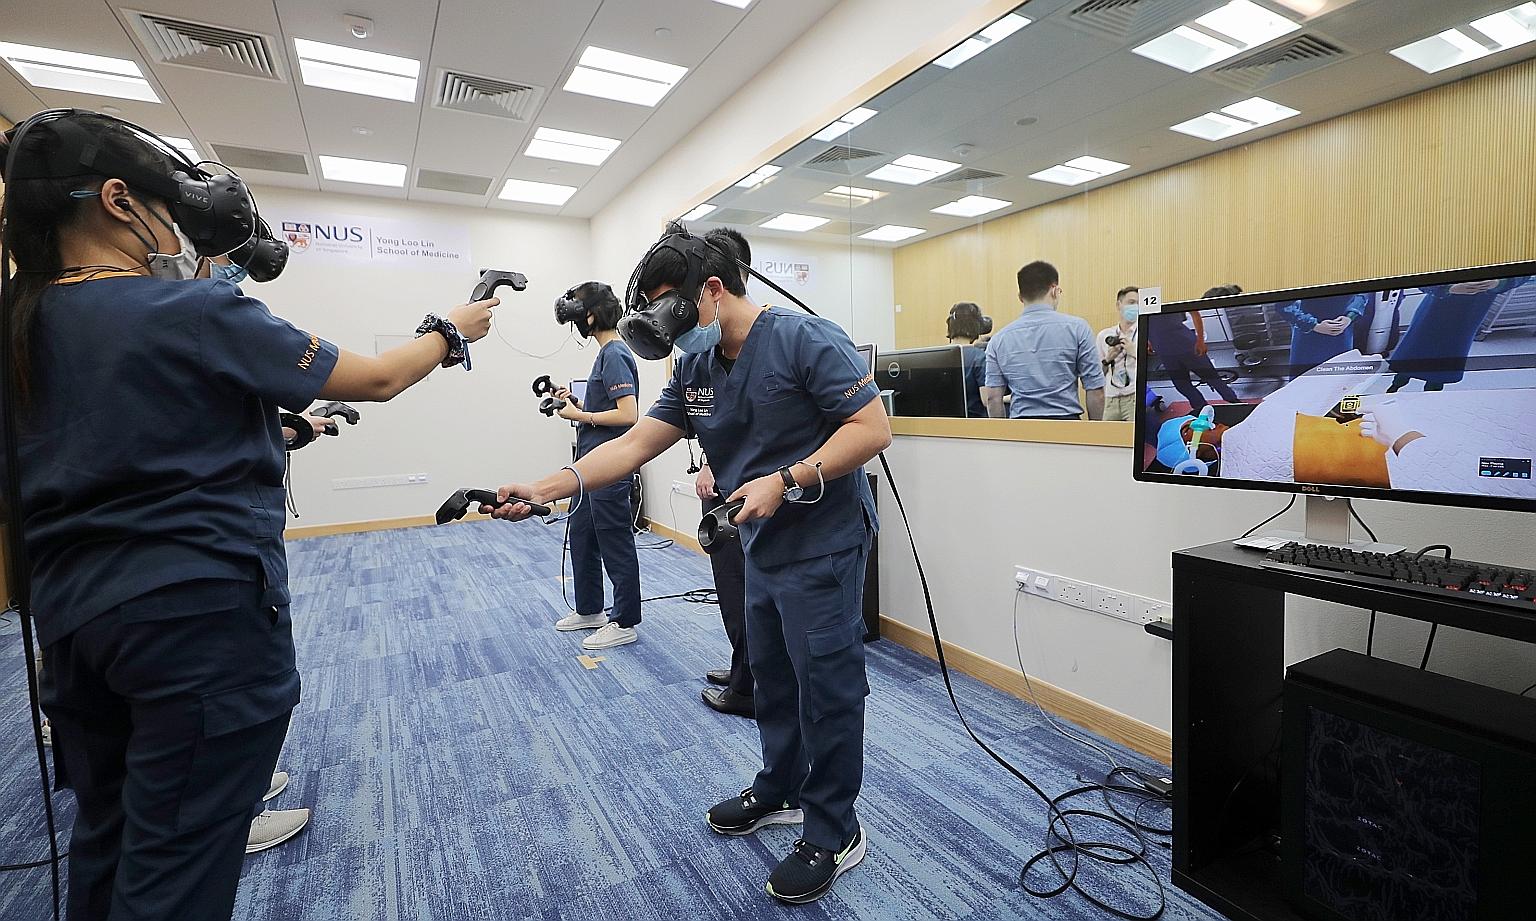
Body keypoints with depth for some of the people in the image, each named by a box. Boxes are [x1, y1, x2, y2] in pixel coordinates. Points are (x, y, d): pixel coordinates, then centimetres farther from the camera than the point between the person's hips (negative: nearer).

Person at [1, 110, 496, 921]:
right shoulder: (196, 314, -14)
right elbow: (375, 380, -8)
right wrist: (452, 333, 7)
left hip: (71, 613, 8)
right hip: (202, 614, -8)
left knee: (103, 840, 24)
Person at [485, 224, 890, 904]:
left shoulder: (804, 339, -16)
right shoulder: (696, 371, 6)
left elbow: (873, 426, -19)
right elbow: (635, 444, 3)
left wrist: (785, 480, -26)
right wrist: (545, 490, -6)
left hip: (823, 546, -7)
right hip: (763, 547, 8)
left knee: (827, 686, 3)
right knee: (771, 677, 19)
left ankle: (835, 836, 23)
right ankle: (780, 793, 42)